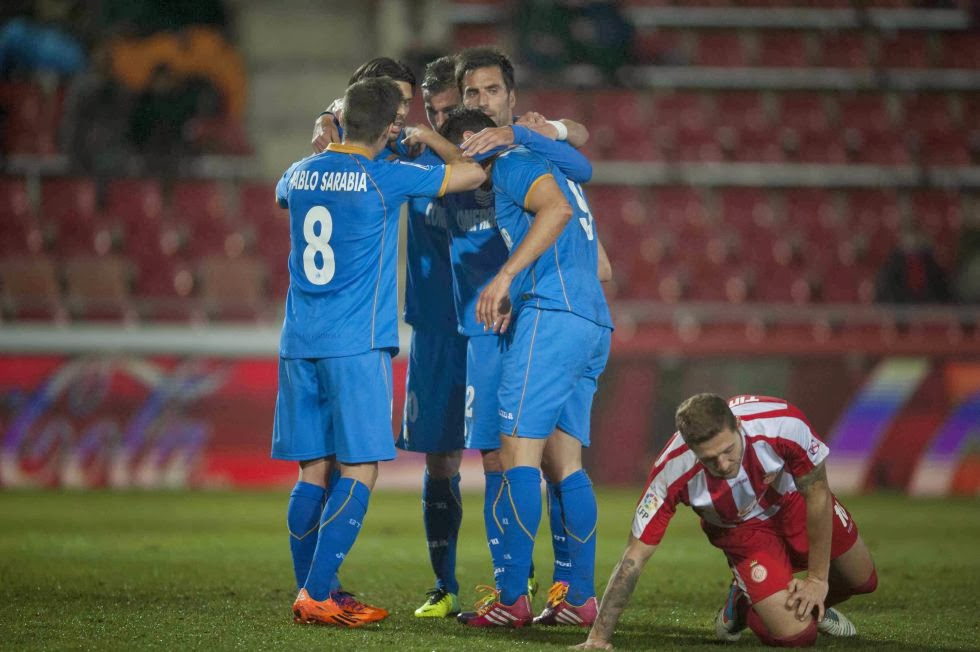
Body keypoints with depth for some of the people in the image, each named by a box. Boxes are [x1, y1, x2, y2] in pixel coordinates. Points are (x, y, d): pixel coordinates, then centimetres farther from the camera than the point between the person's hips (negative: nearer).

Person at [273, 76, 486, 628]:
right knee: (359, 472, -4)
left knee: (314, 471, 9)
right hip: (357, 344, -6)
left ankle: (312, 594, 11)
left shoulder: (301, 173, 9)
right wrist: (432, 141, 16)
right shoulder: (383, 178, -8)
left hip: (299, 344, 6)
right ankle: (316, 596, -12)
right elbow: (472, 174, 0)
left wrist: (328, 142, 43)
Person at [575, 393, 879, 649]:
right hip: (739, 528, -2)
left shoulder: (784, 424, -39)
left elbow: (817, 496, -21)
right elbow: (634, 557, -32)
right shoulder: (673, 473, -39)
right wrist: (598, 638, -34)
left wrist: (817, 579, -14)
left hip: (792, 500, 2)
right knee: (794, 633, -16)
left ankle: (814, 603, 48)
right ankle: (743, 604, 17)